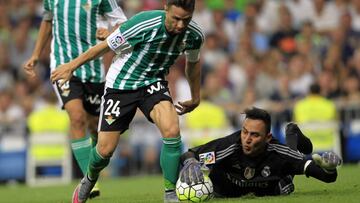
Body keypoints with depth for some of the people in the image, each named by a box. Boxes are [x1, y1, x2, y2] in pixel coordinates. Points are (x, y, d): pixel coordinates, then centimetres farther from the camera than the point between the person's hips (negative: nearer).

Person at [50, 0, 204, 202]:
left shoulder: (194, 35, -16)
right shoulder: (144, 24, -30)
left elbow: (193, 63, 8)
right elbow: (105, 46, -15)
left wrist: (196, 98, 19)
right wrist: (71, 66, -5)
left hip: (154, 83, 2)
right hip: (121, 85, -2)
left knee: (172, 130, -26)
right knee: (105, 150, 1)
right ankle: (89, 181, 37)